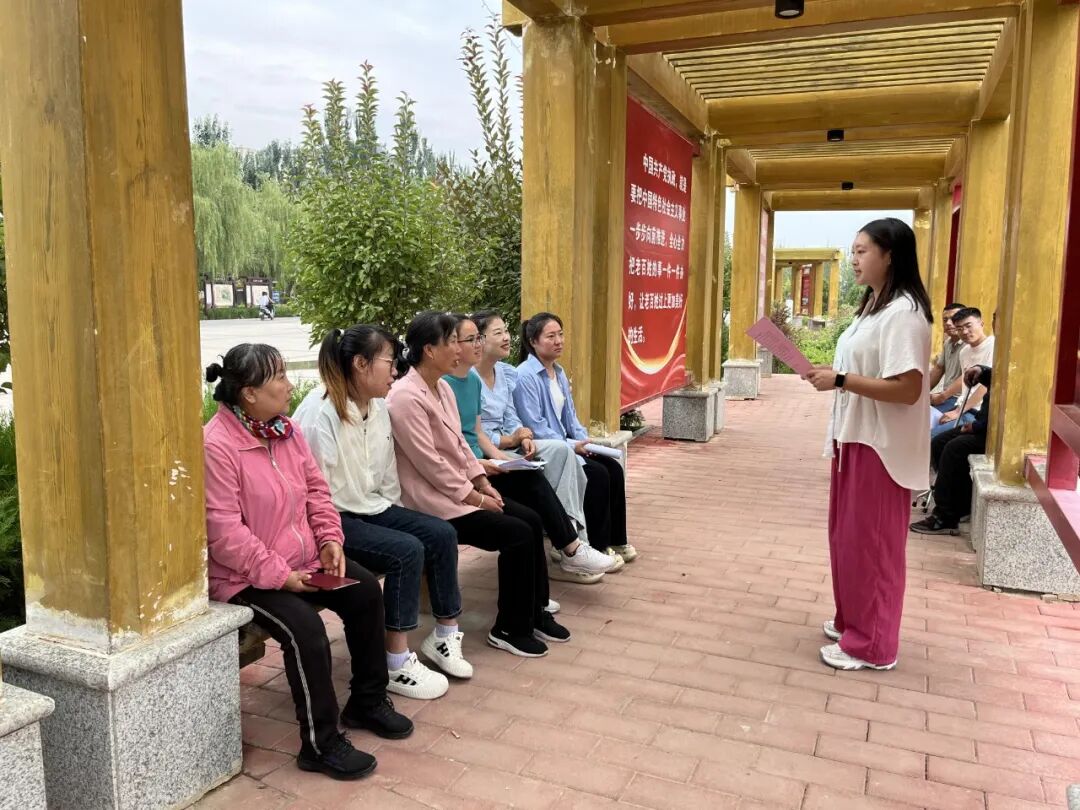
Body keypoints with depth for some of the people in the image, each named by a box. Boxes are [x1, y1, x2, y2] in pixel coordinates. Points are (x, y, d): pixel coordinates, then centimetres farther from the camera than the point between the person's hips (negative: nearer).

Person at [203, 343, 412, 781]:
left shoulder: (285, 428, 3)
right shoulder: (216, 446, -22)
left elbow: (315, 487, 10)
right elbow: (224, 533, -25)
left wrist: (329, 538, -5)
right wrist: (279, 575, -24)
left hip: (301, 560, 8)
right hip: (247, 577, -8)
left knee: (366, 590, -2)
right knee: (305, 629, -27)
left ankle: (367, 700, 16)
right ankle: (321, 744, -8)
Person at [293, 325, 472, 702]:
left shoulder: (378, 407, 5)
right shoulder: (320, 412, -22)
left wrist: (394, 516, 11)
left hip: (373, 508, 9)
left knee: (441, 534, -4)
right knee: (407, 550, -24)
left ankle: (445, 635, 11)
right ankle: (397, 663, -12)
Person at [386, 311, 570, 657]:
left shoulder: (442, 387, 9)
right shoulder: (406, 397, -20)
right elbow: (430, 463, -22)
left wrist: (482, 482, 3)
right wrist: (474, 496, -16)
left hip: (460, 489, 9)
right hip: (433, 499, -9)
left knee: (531, 520, 0)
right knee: (518, 534, -15)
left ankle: (536, 612, 14)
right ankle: (509, 629, 1)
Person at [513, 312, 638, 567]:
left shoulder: (558, 372, 12)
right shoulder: (525, 376, -17)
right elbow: (535, 428, -21)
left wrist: (584, 440, -1)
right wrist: (572, 445, -18)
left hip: (563, 446, 9)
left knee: (614, 468, -6)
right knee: (597, 474, -20)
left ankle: (615, 539, 5)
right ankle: (598, 546, -7)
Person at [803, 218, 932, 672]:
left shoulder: (903, 312, -18)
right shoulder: (873, 307, 14)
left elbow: (907, 389, -25)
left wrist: (840, 381, -23)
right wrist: (832, 376, 6)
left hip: (880, 446, -10)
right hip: (855, 438, 10)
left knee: (871, 542, 1)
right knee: (848, 537, 18)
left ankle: (871, 645, 14)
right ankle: (853, 623, 33)